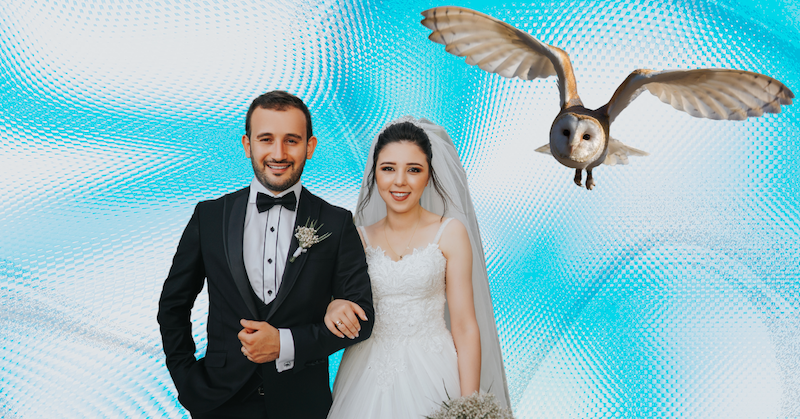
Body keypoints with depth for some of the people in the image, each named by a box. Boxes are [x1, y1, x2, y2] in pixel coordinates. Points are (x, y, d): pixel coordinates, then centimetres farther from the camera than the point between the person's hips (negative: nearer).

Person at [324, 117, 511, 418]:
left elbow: (465, 327, -8)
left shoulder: (450, 232, -6)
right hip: (367, 376, 3)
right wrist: (332, 307, -16)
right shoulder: (360, 237, 3)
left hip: (430, 373, -3)